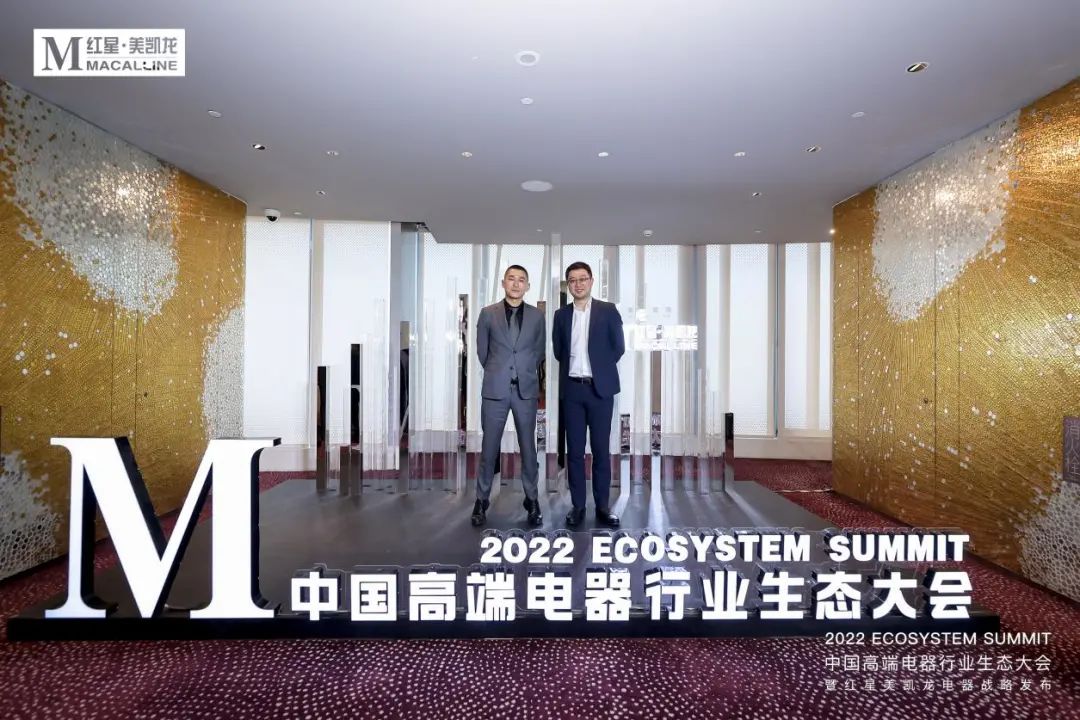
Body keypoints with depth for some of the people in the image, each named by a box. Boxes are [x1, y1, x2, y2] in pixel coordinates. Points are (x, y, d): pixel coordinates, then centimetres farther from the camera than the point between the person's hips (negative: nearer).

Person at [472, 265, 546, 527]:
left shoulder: (537, 316, 5)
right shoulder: (488, 313, 2)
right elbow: (482, 351, 10)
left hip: (526, 389, 1)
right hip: (495, 389, -1)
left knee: (528, 447, 7)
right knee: (489, 447, 5)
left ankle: (532, 499, 20)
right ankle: (482, 499, 19)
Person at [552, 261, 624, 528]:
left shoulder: (608, 310, 1)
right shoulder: (561, 314, 8)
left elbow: (618, 347, 3)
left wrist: (599, 368, 4)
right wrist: (574, 367, 7)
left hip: (600, 388, -2)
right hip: (572, 388, 2)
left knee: (601, 449, 4)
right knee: (575, 449, 5)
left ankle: (602, 506, 14)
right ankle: (577, 505, 14)